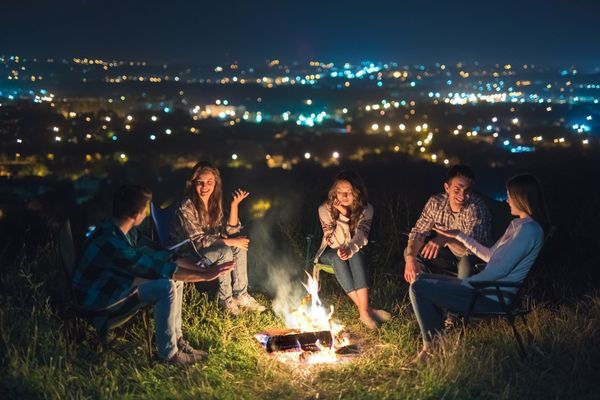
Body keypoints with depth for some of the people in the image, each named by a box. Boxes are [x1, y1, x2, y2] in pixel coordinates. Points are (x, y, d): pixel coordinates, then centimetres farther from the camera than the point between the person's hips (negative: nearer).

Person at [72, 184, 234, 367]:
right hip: (98, 298, -9)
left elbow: (155, 256, 3)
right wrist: (205, 276, -24)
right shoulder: (112, 241, -33)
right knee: (166, 288, -23)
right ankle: (168, 353, -8)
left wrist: (203, 269, -6)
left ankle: (176, 337, 11)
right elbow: (158, 269, -29)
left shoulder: (127, 231, -3)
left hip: (115, 281, 9)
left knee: (176, 275, 2)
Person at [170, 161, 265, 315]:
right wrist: (229, 242, -24)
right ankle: (226, 299, -9)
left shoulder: (214, 201, -3)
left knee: (240, 246, -12)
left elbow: (228, 231, -4)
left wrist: (234, 205, -16)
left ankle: (240, 295, -6)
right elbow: (198, 240, -24)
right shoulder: (186, 207, -24)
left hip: (206, 247, 7)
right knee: (225, 252, -27)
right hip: (187, 253, -7)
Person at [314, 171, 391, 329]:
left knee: (355, 255, -35)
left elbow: (361, 236, -24)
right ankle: (365, 310, -37)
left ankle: (364, 311, -42)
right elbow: (336, 242, -22)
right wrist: (343, 215, -32)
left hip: (355, 253, 1)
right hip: (330, 253, -1)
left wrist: (351, 249, -46)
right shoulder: (325, 209, -18)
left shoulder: (365, 209, -13)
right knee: (338, 257, -35)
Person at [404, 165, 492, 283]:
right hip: (449, 253, 5)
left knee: (467, 261, -37)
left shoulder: (477, 208, -28)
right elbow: (419, 232, -11)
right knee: (410, 252, -12)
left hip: (474, 260, -4)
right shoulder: (435, 202, -13)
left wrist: (445, 238, -55)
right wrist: (410, 258, -30)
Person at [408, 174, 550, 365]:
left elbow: (499, 271, -22)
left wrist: (464, 283, -11)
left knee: (418, 289, -13)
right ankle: (437, 339, 9)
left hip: (491, 298, -11)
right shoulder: (518, 224, 13)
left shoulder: (528, 230, -20)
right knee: (422, 279, 13)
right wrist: (459, 236, 19)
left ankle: (433, 346, 2)